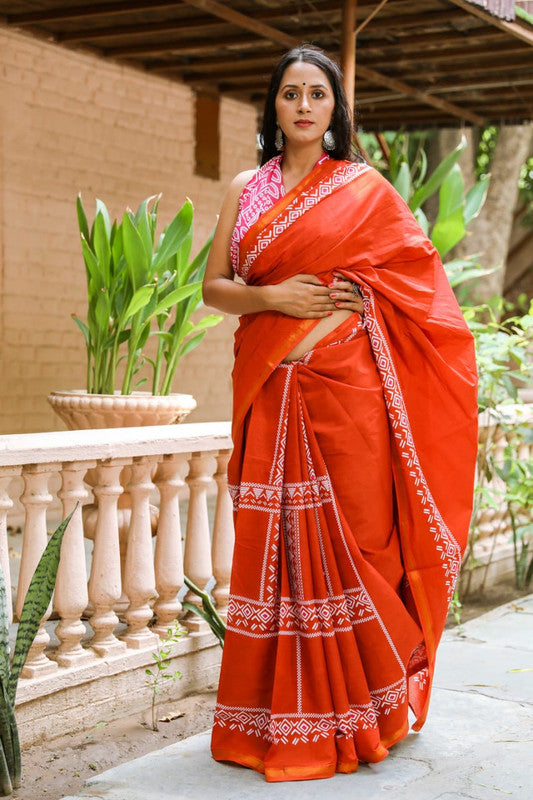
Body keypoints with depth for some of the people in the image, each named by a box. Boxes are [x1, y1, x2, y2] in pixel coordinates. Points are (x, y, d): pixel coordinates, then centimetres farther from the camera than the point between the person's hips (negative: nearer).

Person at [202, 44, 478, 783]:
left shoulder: (366, 188, 6)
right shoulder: (246, 190, 13)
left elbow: (417, 274, 6)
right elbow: (213, 286, 8)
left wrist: (345, 307, -5)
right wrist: (273, 296, -9)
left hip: (344, 387, -2)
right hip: (270, 393, 2)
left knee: (352, 541, -1)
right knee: (274, 548, 2)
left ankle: (359, 713, 12)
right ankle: (279, 719, 11)